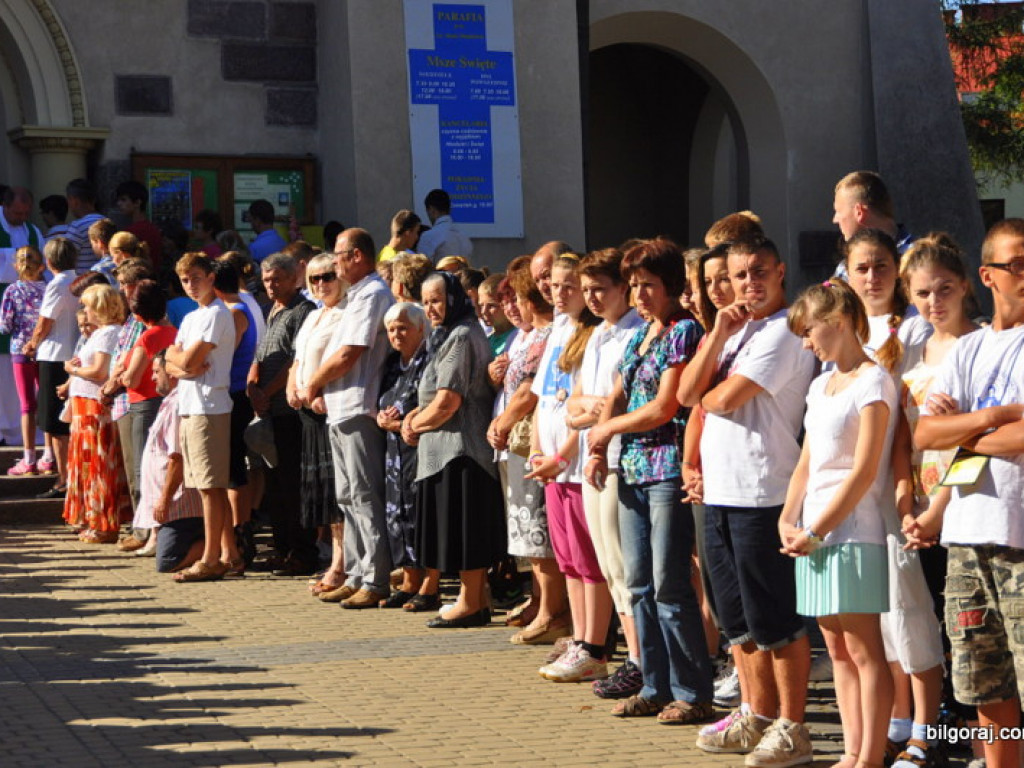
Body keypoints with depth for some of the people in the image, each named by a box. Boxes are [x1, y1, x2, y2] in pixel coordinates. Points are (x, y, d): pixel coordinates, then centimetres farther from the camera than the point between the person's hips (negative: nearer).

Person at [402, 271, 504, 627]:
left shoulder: (461, 337, -15)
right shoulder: (449, 335, 19)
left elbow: (447, 403, -19)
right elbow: (438, 396, 25)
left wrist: (414, 426, -5)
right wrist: (416, 415, 7)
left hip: (459, 447, -11)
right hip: (451, 448, 11)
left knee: (464, 528, -5)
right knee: (470, 532, 12)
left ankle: (469, 604, 0)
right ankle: (478, 601, 17)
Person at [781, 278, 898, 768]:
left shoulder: (872, 383, -9)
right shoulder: (821, 385, 16)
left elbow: (863, 473, -14)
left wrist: (816, 531, -14)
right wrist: (788, 521, 4)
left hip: (852, 534, -8)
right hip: (813, 534, 8)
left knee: (863, 649, -5)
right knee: (838, 649, 9)